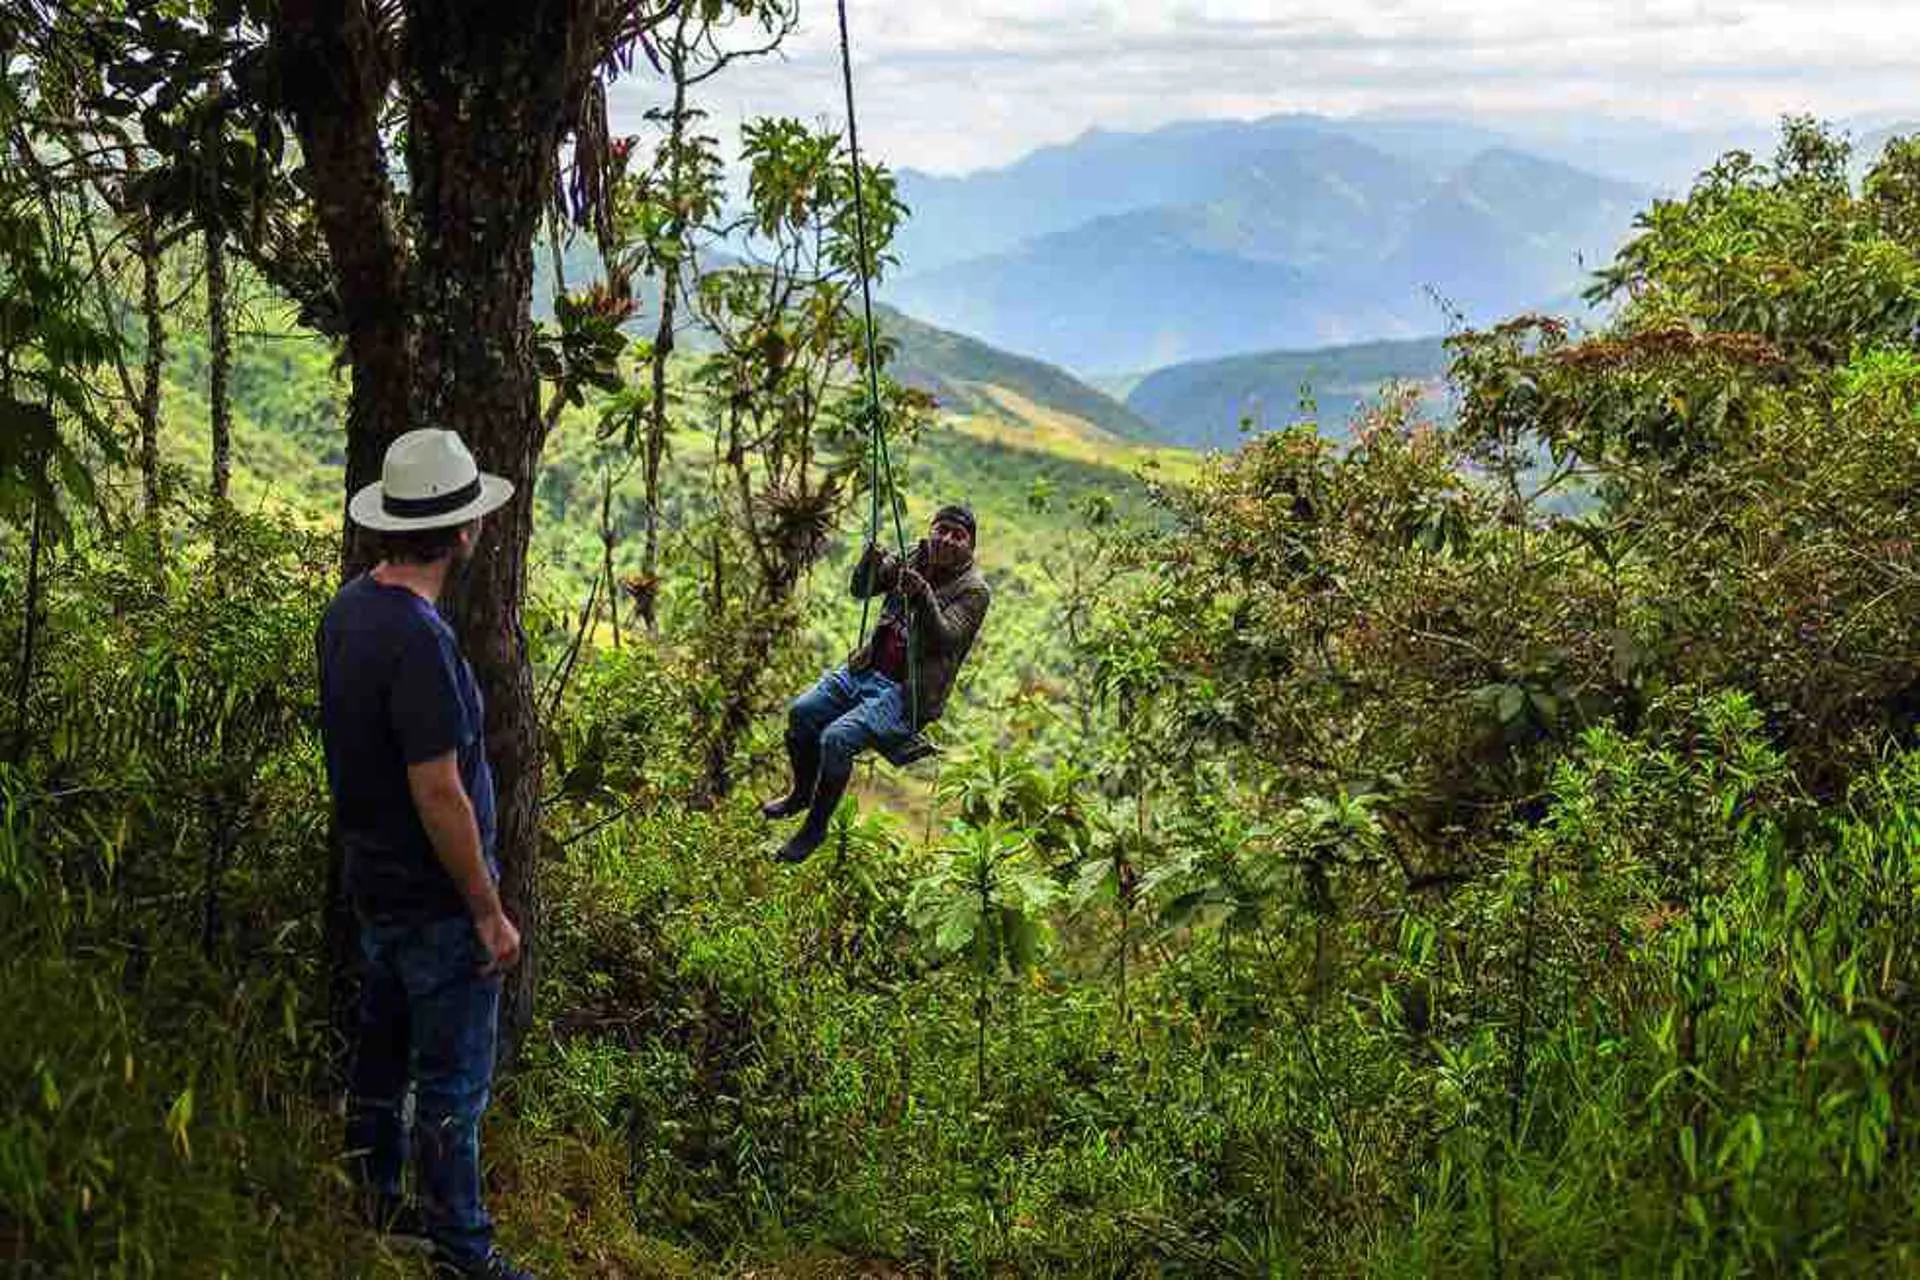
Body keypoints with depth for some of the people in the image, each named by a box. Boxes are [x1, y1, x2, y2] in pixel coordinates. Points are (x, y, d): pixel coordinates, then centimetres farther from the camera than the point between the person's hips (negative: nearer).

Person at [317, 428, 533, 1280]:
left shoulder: (349, 608, 1)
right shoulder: (419, 641, -27)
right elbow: (439, 795, -26)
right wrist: (490, 912, -17)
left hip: (374, 881, 9)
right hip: (435, 900, -9)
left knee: (382, 1049, 21)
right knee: (452, 1081, 3)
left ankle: (373, 1208, 37)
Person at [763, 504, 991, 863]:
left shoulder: (973, 590, -8)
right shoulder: (913, 559, 9)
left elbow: (946, 637, -22)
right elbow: (860, 590, 5)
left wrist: (923, 597, -38)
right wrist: (870, 564, -18)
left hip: (908, 692, -7)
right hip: (869, 671, 7)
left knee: (836, 738, -24)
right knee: (800, 713, -7)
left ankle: (816, 829, -5)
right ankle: (802, 793, 20)